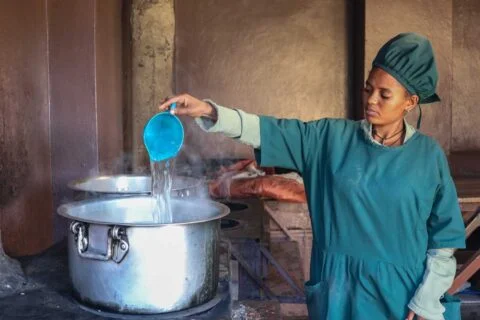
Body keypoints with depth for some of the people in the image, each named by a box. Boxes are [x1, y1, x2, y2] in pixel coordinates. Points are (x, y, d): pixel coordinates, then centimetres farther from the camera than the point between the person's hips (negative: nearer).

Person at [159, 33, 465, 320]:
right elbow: (269, 131, -9)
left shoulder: (428, 155, -5)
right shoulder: (331, 138, -3)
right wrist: (209, 111, -23)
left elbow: (444, 237, -1)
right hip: (337, 287, 1)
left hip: (399, 292, -1)